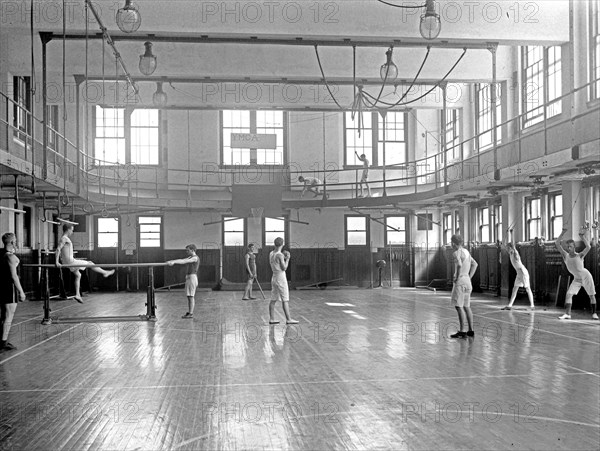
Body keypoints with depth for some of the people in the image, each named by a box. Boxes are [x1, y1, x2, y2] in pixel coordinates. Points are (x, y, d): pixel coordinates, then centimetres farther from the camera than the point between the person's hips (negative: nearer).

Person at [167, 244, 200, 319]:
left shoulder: (195, 258, -10)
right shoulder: (190, 258, 20)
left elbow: (184, 261, -21)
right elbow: (182, 260, 17)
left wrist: (173, 262, -28)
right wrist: (171, 261, 6)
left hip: (192, 277, -10)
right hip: (188, 278, 10)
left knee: (191, 296, -10)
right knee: (189, 296, 9)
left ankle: (191, 314, -11)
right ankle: (189, 312, 12)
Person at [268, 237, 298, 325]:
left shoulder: (271, 254, 7)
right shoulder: (280, 255, -17)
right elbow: (284, 268, -14)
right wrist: (287, 259, -3)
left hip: (274, 277, 8)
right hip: (281, 278, -8)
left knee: (273, 300, 9)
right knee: (285, 300, -4)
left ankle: (272, 319, 10)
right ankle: (288, 319, -2)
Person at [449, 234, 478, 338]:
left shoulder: (456, 253, -13)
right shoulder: (466, 251, 15)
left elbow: (459, 265, -31)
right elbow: (475, 264, 24)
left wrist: (457, 277, -18)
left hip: (460, 282, -9)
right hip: (467, 281, 9)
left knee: (459, 306, -8)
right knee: (466, 306, 12)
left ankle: (462, 332, -10)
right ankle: (471, 331, 14)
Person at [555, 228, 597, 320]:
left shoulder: (579, 255, -13)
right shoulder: (565, 256, -5)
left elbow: (588, 247, -31)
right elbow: (557, 244, -11)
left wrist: (583, 236, -30)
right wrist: (563, 233, -16)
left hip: (586, 276, -3)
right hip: (577, 279, 3)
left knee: (591, 295, 3)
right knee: (568, 294, -13)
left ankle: (594, 313, 17)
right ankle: (567, 314, -17)